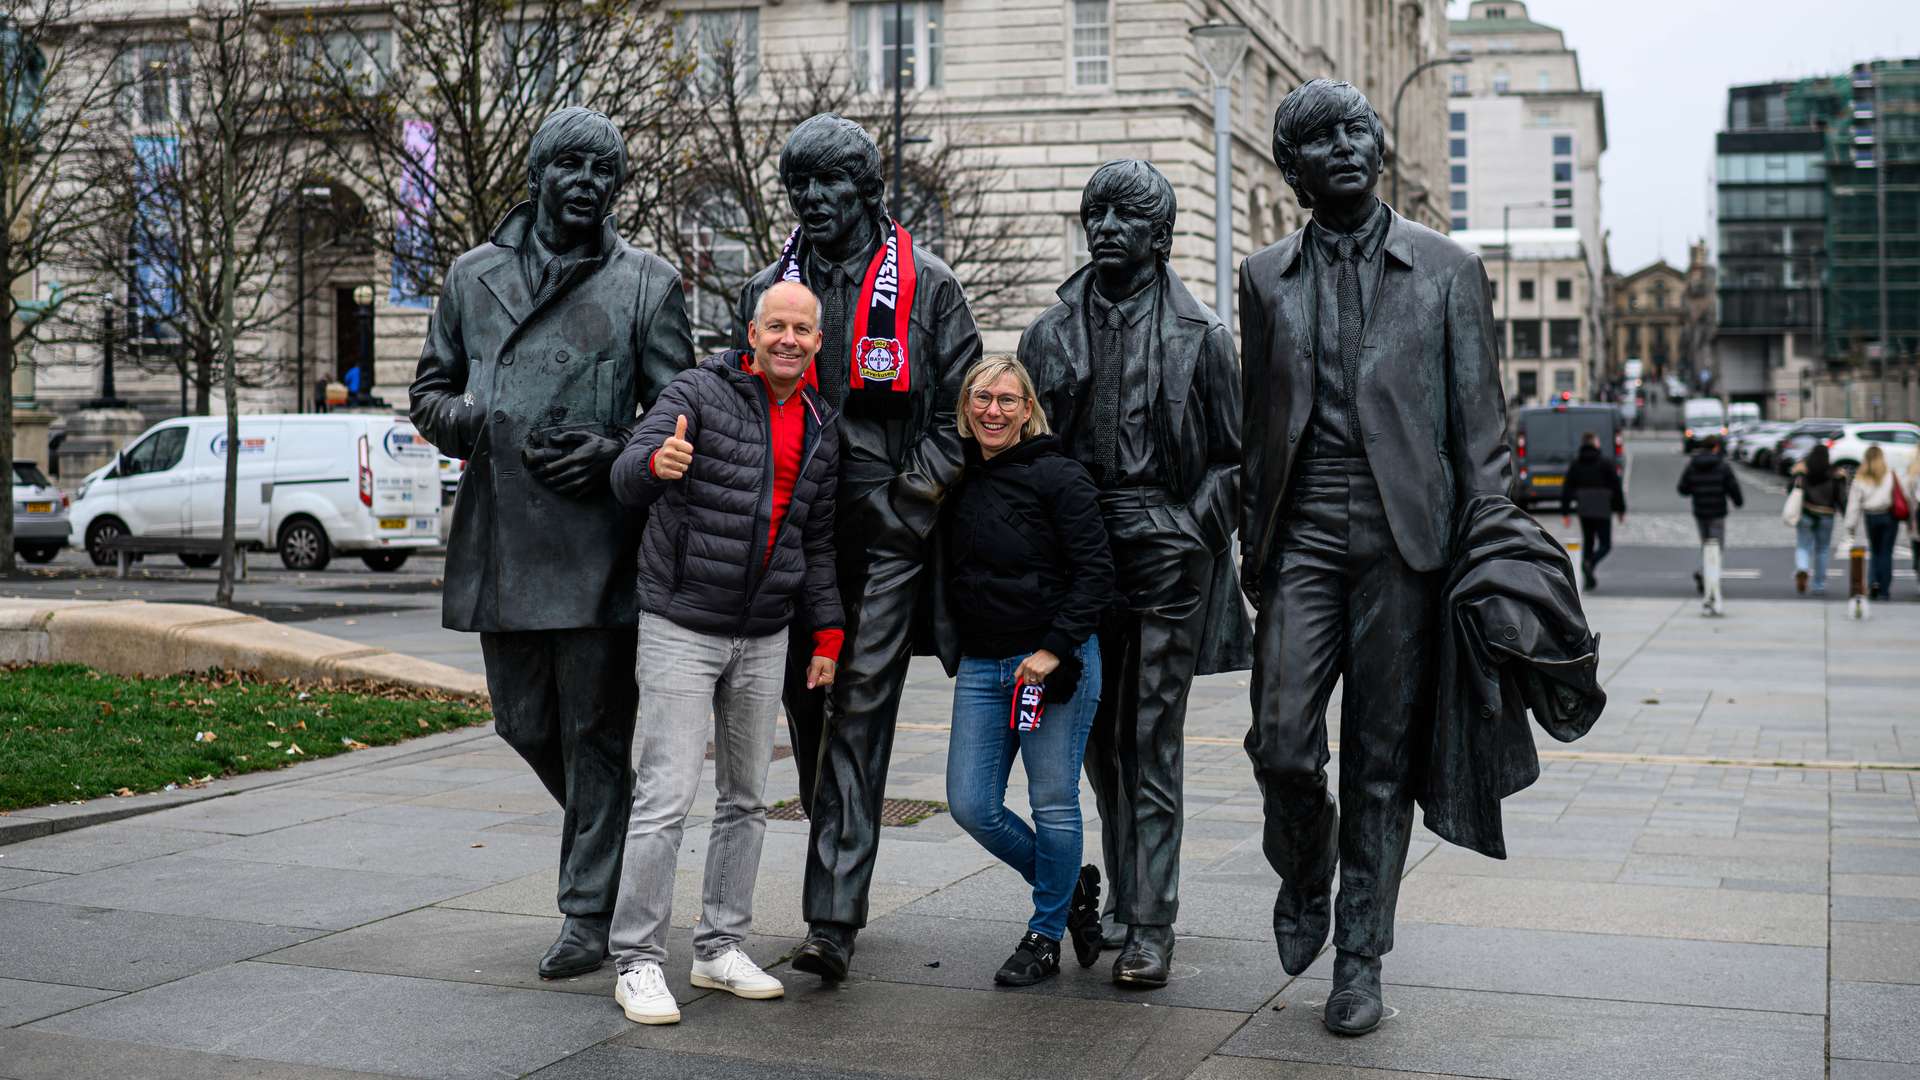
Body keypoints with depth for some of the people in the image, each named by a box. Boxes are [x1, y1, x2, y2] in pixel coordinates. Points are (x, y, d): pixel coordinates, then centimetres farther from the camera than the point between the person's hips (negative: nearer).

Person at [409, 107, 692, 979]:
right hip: (500, 542, 4)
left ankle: (590, 912, 9)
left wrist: (613, 452, -14)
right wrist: (477, 426, -5)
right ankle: (608, 835, 38)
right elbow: (430, 392, 17)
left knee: (594, 732, 0)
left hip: (596, 546, -4)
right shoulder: (474, 276, 11)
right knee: (524, 723, 13)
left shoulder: (646, 284, 3)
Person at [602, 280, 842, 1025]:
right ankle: (637, 962, -1)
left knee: (747, 798, 11)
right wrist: (656, 462, -43)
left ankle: (720, 948, 23)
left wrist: (827, 633, 11)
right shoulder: (699, 394, -7)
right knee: (666, 797, -10)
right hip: (681, 628, -6)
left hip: (764, 639, 6)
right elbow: (625, 479, -20)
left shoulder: (820, 432, 10)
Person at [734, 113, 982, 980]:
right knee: (806, 706, 10)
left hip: (888, 529, -4)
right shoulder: (766, 289, 12)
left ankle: (833, 917, -11)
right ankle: (838, 871, 30)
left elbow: (964, 405, 4)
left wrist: (918, 488, -7)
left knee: (861, 712, -9)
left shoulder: (925, 285, 3)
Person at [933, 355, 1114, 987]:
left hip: (1057, 662, -6)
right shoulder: (956, 479, 8)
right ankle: (1071, 887, 25)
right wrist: (953, 648, 10)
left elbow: (1095, 575, -11)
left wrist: (1054, 651, -17)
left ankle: (1046, 934, 18)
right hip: (980, 667, 6)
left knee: (1053, 803, 0)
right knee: (971, 806, 2)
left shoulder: (1059, 477, -9)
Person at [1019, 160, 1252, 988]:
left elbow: (1232, 457, 6)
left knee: (1154, 743, -5)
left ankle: (1151, 927, -2)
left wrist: (1192, 530, -7)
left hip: (1166, 554, -3)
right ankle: (1123, 903, 22)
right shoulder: (1050, 334, 11)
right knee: (1100, 740, 10)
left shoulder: (1200, 335, 3)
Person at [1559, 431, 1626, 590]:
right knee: (1605, 545, 3)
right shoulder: (1605, 464, -5)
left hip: (1583, 511, 4)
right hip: (1602, 511, -4)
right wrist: (1621, 511, 3)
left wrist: (1564, 512, 4)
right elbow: (1617, 488, -5)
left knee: (1587, 542, 14)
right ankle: (1590, 564, -25)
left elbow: (1566, 490, 2)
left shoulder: (1574, 465, 4)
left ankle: (1589, 579, 12)